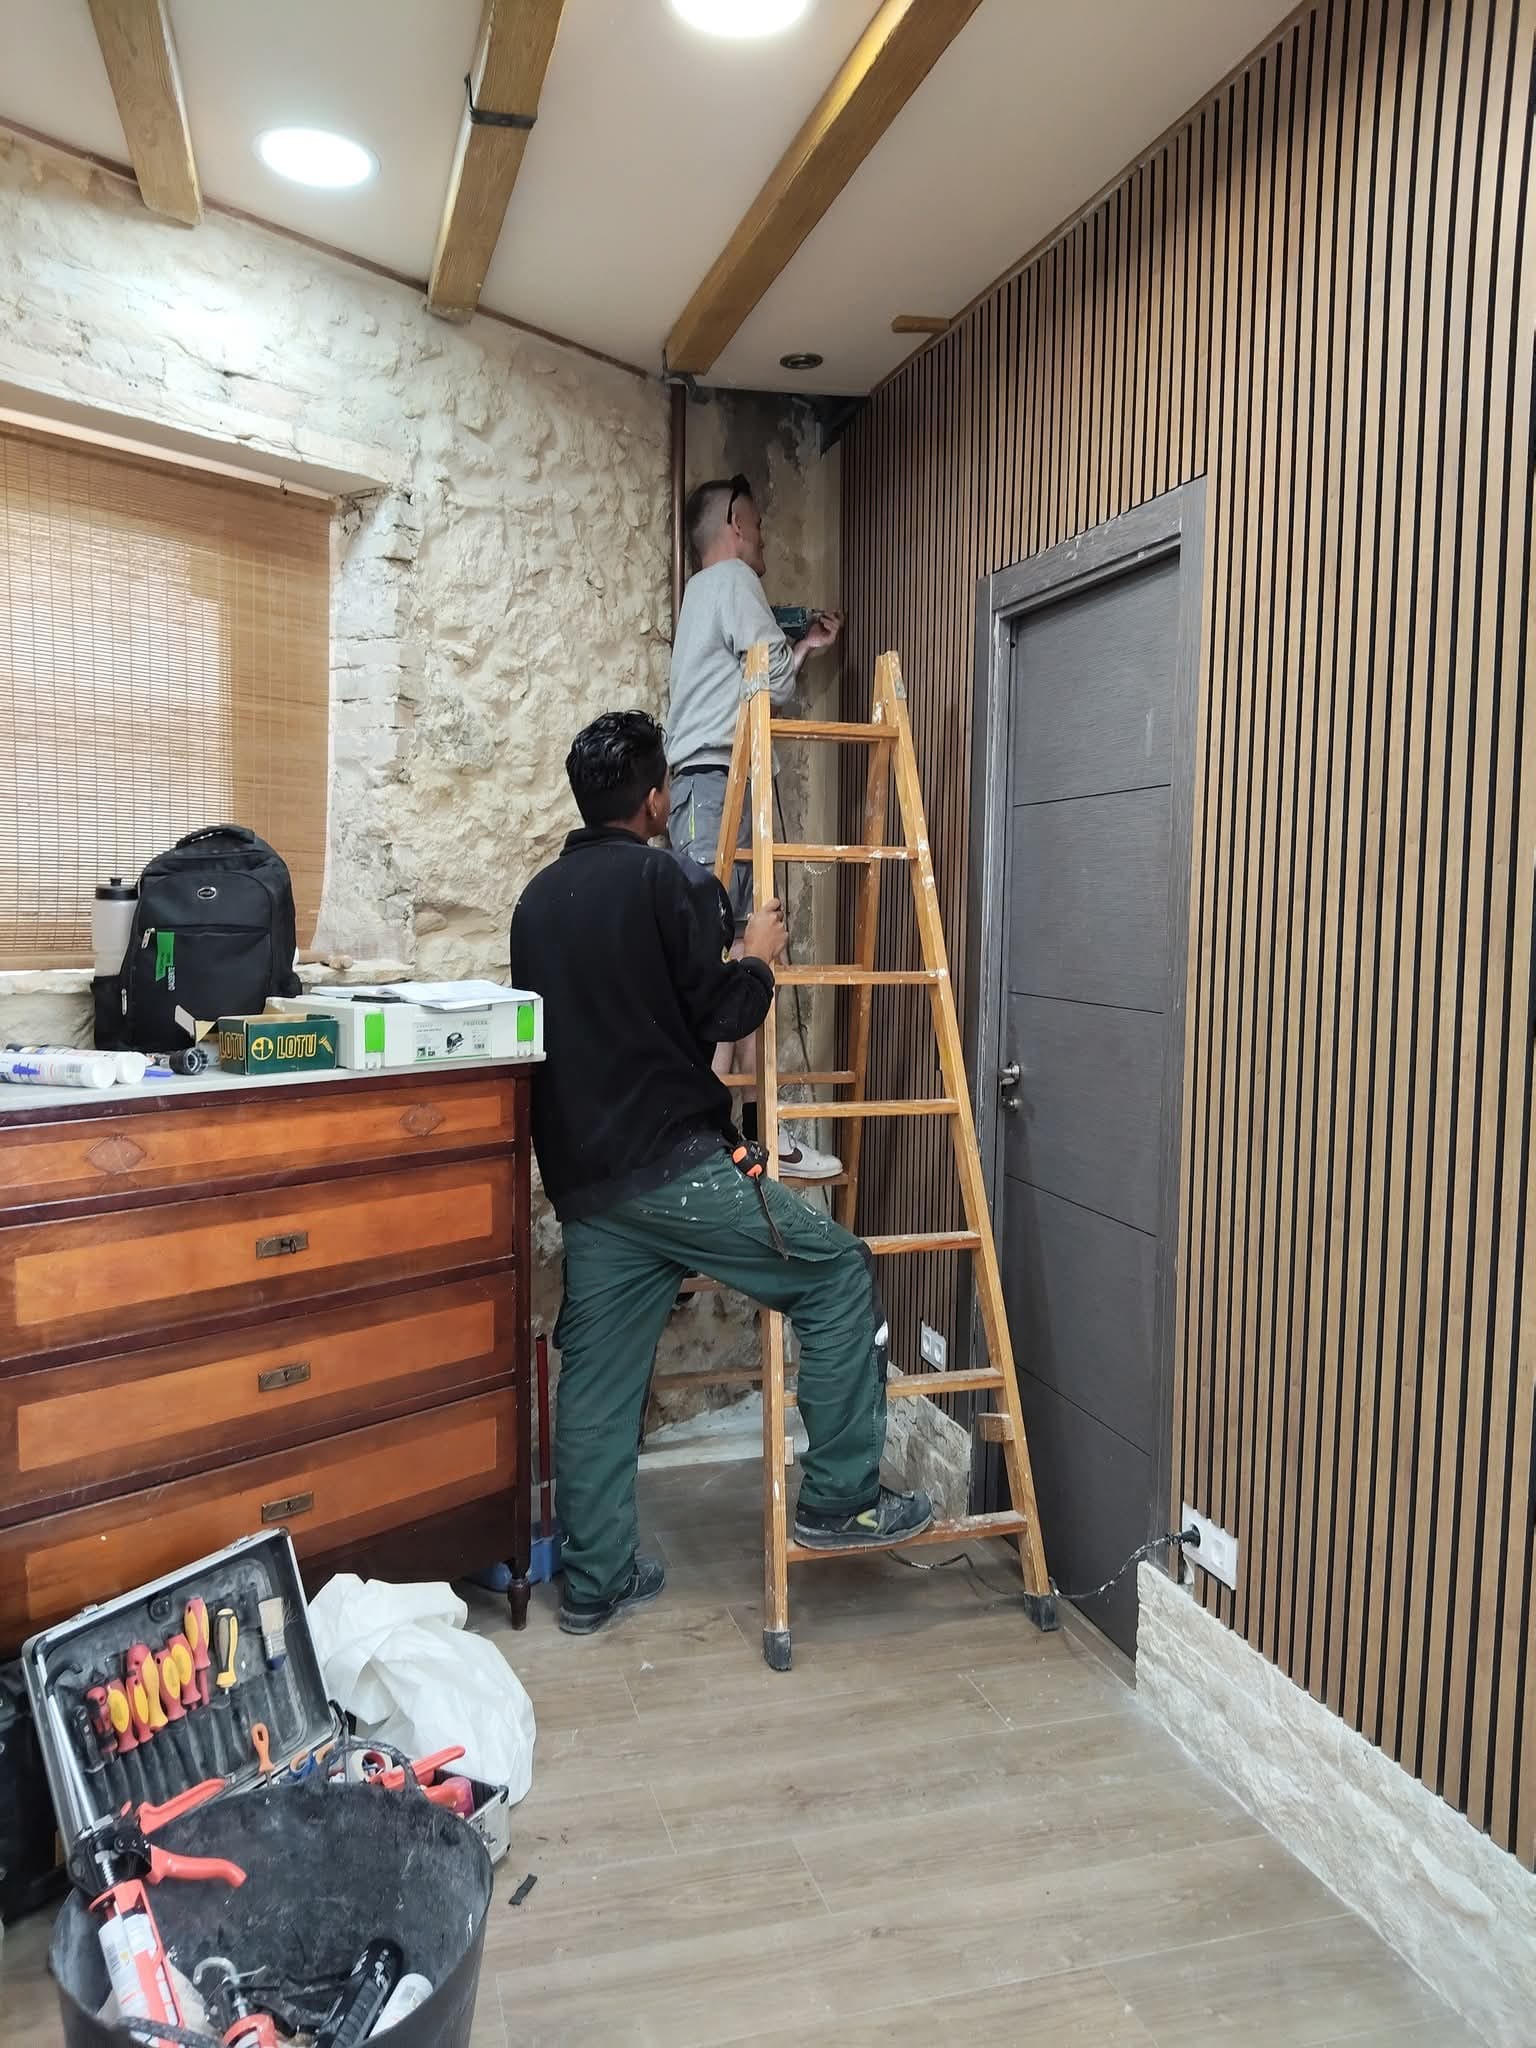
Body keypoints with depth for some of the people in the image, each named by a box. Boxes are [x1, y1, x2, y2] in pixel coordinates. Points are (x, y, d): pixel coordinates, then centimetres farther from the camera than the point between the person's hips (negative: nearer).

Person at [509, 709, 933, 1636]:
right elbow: (725, 1012, -11)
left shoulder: (538, 898, 15)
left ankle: (595, 1584, 23)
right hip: (675, 1166, -8)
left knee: (599, 1379, 13)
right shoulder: (669, 880, -8)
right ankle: (840, 1499, 8)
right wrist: (758, 957, 9)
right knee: (839, 1270, 5)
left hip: (582, 1177, 8)